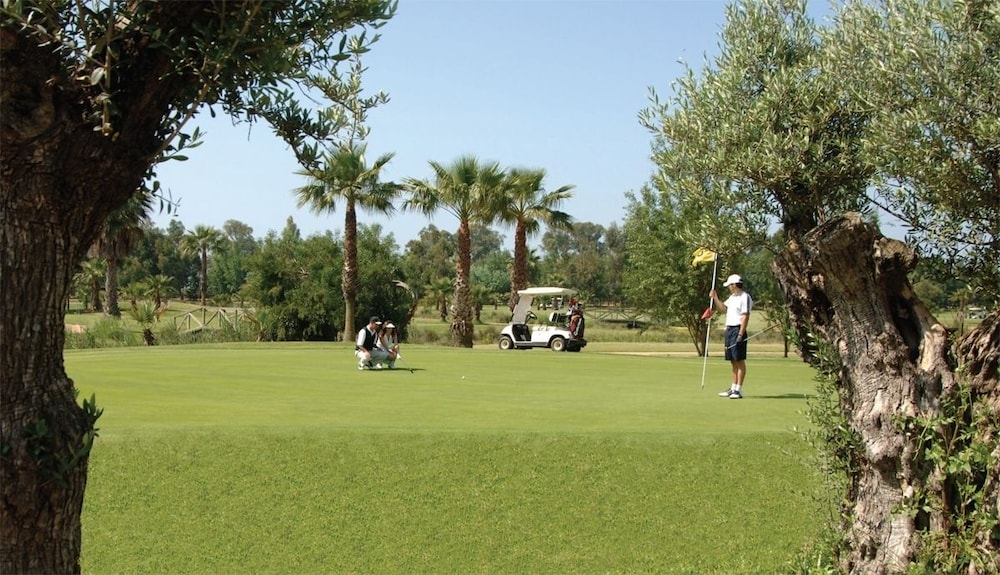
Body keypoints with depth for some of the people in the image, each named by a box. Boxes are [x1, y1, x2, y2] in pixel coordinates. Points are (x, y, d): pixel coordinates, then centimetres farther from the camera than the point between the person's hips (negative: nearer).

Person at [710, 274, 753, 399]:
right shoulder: (732, 297, 18)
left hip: (738, 330, -9)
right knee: (733, 361, 12)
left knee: (740, 360, -6)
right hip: (729, 329, 9)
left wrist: (740, 335, -22)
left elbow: (745, 317, -17)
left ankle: (739, 390, -6)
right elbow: (723, 308, 29)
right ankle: (733, 388, 18)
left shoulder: (745, 297, -12)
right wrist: (715, 297, 20)